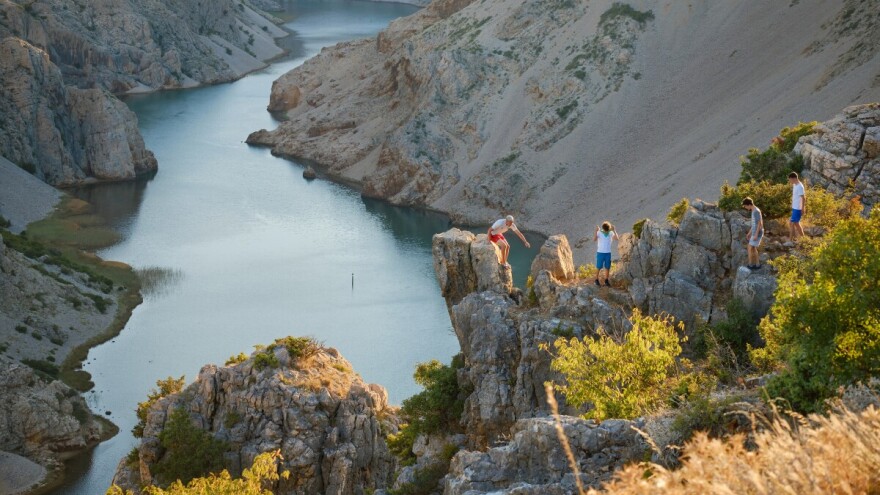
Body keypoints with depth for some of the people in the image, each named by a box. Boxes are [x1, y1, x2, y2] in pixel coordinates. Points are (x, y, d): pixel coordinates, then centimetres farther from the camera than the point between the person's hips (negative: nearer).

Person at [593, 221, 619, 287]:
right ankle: (597, 280, 14)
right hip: (600, 253, -2)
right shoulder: (599, 233, -9)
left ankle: (606, 281, 15)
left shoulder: (611, 233, -3)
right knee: (599, 267, 1)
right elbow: (594, 239, -26)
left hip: (608, 253, 2)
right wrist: (596, 231, -36)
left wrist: (613, 230, -31)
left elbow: (617, 238, -21)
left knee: (607, 267, 4)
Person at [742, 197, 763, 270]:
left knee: (750, 248, -4)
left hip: (757, 234, -9)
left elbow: (760, 223, -22)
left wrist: (756, 235, -22)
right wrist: (749, 233, 23)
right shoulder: (754, 211, 12)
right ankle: (757, 264, 19)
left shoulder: (756, 211, -19)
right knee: (753, 248, 14)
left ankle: (750, 265, 3)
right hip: (754, 233, 9)